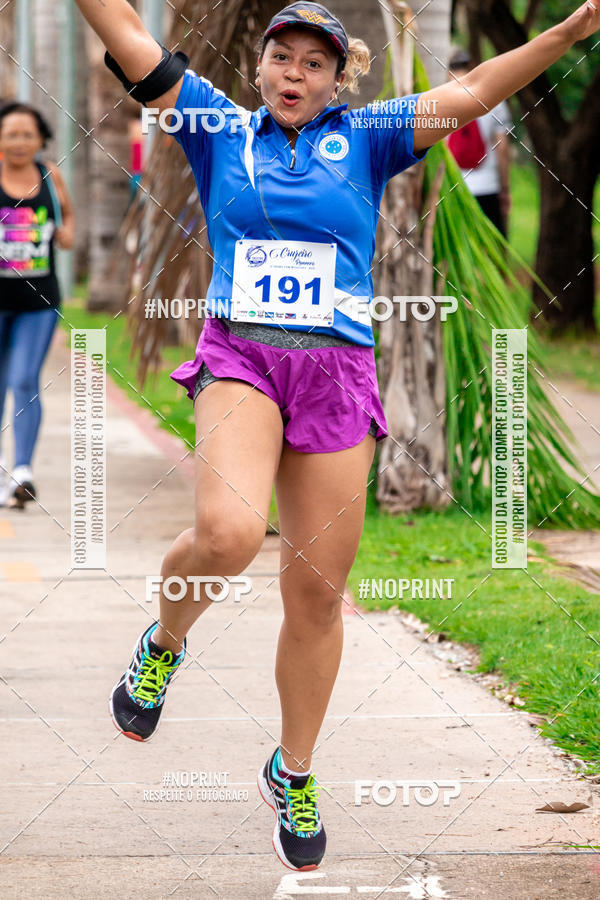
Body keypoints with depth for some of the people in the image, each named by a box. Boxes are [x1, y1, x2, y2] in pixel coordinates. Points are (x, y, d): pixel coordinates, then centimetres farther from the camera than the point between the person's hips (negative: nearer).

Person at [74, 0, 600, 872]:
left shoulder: (365, 139, 10)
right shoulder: (220, 129, 10)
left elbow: (471, 91, 4)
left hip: (338, 375, 2)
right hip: (240, 360, -2)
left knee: (316, 592, 5)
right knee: (228, 534, -30)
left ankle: (294, 772, 25)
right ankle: (164, 643, 3)